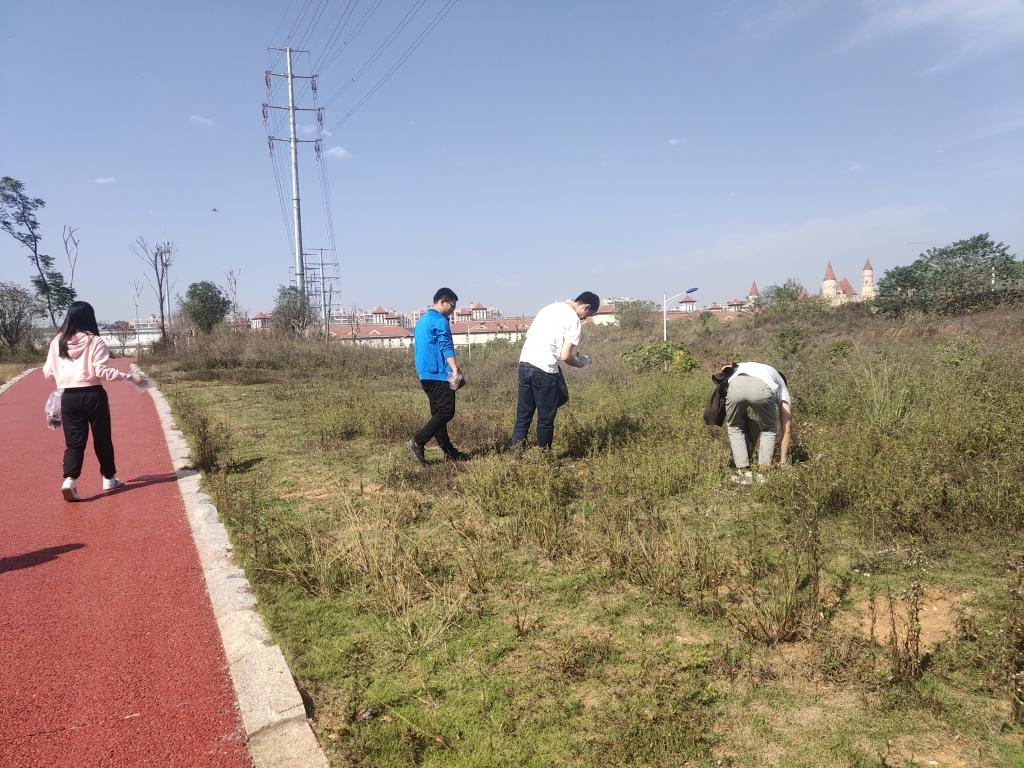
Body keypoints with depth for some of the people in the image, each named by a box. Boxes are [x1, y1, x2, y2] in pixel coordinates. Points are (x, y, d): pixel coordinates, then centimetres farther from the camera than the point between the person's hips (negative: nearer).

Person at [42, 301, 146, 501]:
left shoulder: (57, 341, 4)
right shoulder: (95, 341, -8)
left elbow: (48, 371, 9)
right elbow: (102, 371, -14)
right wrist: (130, 377, -9)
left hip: (69, 397, 3)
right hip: (93, 395, -3)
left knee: (74, 442, 7)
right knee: (102, 439, 12)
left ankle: (69, 480, -12)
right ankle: (109, 479, 23)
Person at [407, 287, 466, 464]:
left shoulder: (422, 321, 21)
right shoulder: (440, 321, -9)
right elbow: (446, 347, -19)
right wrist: (455, 370, -25)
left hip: (425, 374, 10)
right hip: (439, 374, -10)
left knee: (438, 412, 11)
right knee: (446, 412, -9)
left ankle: (449, 452, 15)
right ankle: (417, 443, -14)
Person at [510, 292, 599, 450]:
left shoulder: (550, 307, 16)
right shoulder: (574, 320, -5)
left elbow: (528, 334, 20)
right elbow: (565, 356, -9)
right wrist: (581, 363, 9)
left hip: (524, 363, 7)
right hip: (545, 370, -7)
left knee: (523, 414, 12)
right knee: (546, 417, 8)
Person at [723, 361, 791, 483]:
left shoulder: (742, 366, 48)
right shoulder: (782, 386, 39)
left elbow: (725, 369, 25)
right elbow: (786, 429, 35)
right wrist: (782, 461, 41)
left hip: (735, 386, 1)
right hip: (762, 390, -1)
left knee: (735, 427, 28)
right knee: (768, 430, 28)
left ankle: (743, 473, 19)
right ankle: (762, 472, 19)